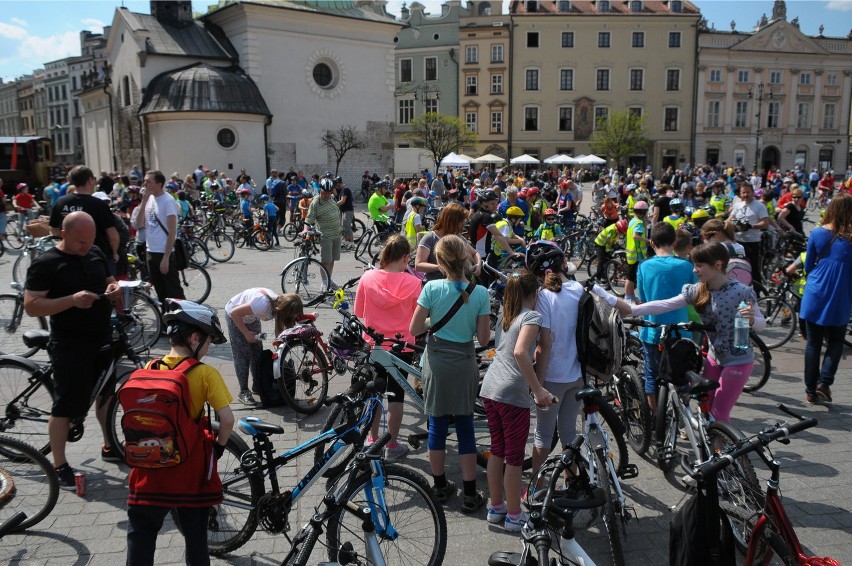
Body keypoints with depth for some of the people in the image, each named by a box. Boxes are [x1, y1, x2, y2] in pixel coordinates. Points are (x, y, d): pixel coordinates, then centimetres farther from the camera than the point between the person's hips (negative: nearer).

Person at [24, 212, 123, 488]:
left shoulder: (96, 254, 6)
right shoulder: (46, 263, -13)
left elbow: (110, 282, 18)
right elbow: (31, 306, -17)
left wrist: (116, 289, -6)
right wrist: (72, 299, -28)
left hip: (103, 340, 7)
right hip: (70, 347, -7)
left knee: (105, 393, 20)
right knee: (65, 406, 2)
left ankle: (110, 446, 38)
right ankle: (60, 466, 15)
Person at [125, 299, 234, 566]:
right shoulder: (206, 373, -13)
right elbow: (227, 418, -17)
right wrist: (219, 446, 1)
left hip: (151, 463, 3)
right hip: (190, 466, -2)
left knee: (141, 534, 17)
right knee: (195, 535, 15)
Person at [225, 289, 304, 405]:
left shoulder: (279, 305, -20)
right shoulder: (263, 304, -42)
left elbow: (279, 332, -10)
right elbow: (234, 313, -33)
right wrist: (246, 333, -24)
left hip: (252, 318, 7)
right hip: (235, 317, -7)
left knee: (258, 352, 8)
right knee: (242, 355, -6)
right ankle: (243, 392, 3)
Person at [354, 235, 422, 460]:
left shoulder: (368, 278, -9)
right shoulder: (413, 283, -13)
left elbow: (358, 312, 0)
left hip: (373, 346, 2)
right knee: (396, 394, 10)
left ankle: (373, 439, 30)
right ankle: (392, 445, 19)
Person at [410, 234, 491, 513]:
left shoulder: (432, 288, -13)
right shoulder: (480, 293, -11)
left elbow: (414, 329, -8)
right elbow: (484, 338, -7)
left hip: (437, 362, 0)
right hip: (465, 364, 0)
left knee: (437, 427, 14)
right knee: (465, 428, 11)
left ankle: (440, 486, 27)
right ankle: (470, 494, 16)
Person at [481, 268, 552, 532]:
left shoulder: (505, 316, 15)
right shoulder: (532, 316, -9)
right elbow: (520, 353, -24)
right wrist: (538, 389, -23)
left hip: (489, 389, 7)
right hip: (512, 394, -7)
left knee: (497, 450, 18)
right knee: (514, 457, 6)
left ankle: (495, 508, 29)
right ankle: (514, 516, 17)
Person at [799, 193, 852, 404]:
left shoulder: (817, 234, -6)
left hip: (815, 298, 1)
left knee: (813, 343, 12)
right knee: (835, 342, 18)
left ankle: (810, 391, 16)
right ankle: (824, 382, 2)